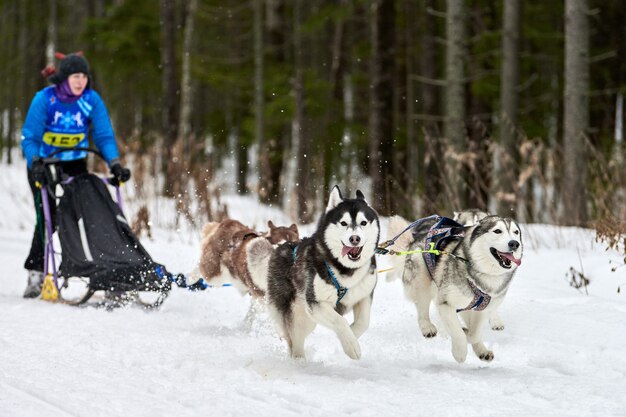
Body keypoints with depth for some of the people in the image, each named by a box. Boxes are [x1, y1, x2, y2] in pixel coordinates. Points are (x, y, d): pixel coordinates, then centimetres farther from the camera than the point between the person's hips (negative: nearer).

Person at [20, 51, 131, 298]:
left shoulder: (92, 100, -12)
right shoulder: (44, 99, -19)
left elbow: (104, 136, -10)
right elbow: (29, 138, -18)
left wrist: (115, 164, -25)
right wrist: (36, 164, -34)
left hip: (75, 163, 3)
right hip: (43, 163, -3)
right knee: (47, 219, -11)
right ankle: (35, 273, -3)